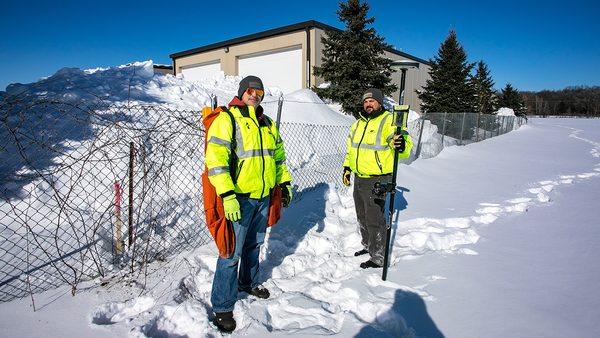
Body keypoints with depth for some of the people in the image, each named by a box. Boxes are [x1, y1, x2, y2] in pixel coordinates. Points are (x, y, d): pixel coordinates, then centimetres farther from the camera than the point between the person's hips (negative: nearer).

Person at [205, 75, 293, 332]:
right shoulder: (226, 120, -9)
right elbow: (215, 160, -20)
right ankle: (222, 307, 14)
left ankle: (248, 283, 44)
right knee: (232, 252, -2)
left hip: (263, 196, 7)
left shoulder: (267, 124, 14)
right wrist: (227, 196, -27)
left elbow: (278, 155, 24)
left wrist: (284, 183, 18)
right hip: (238, 198, -7)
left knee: (254, 245, 22)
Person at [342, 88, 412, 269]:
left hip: (377, 181, -8)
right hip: (359, 178, 8)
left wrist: (402, 145, -44)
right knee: (362, 217, 20)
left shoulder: (389, 121, -12)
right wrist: (347, 167, 19)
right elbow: (351, 147, 23)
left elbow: (405, 149, -21)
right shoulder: (358, 123, 11)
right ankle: (368, 246, 39)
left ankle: (378, 258, 12)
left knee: (374, 220, -2)